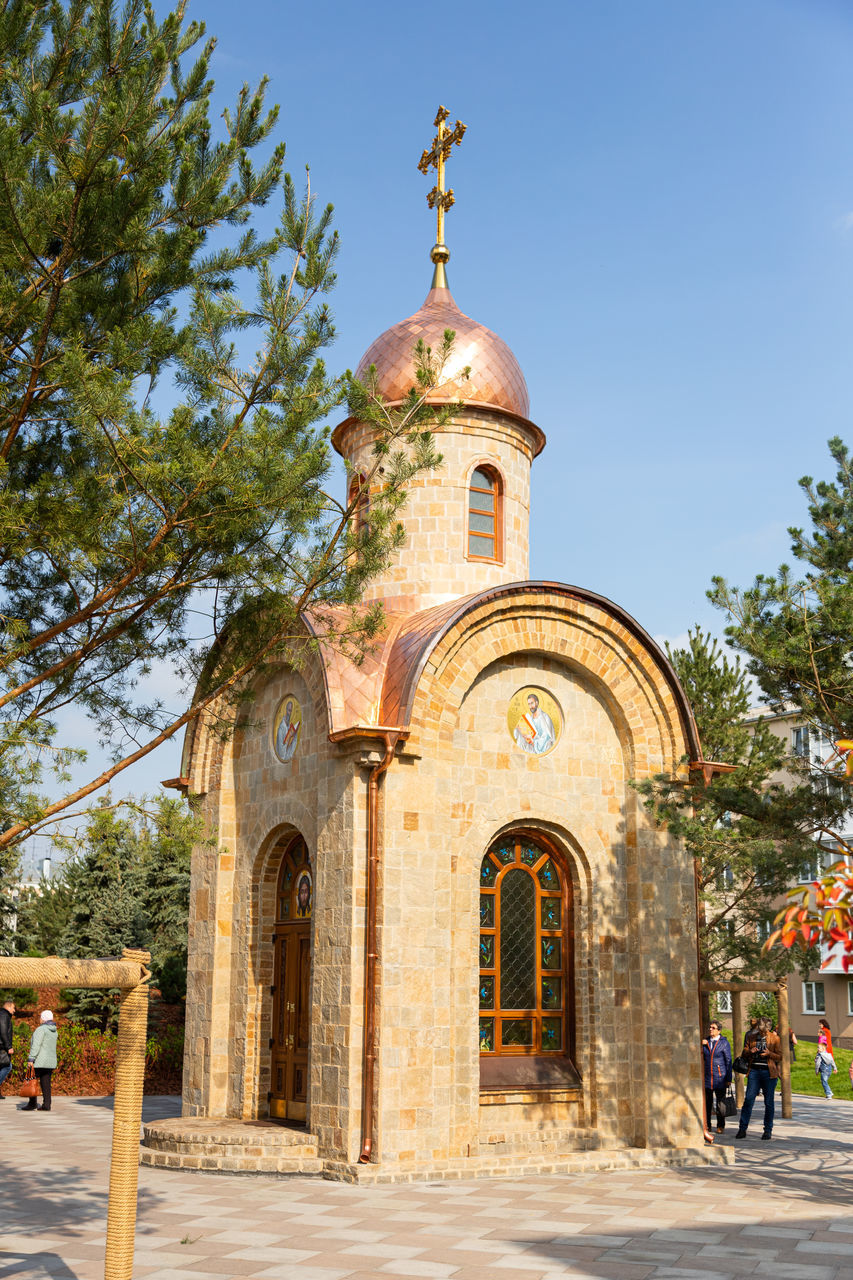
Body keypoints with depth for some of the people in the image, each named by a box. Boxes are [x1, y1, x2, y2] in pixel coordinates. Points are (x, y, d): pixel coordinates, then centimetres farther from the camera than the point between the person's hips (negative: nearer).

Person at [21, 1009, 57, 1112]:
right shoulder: (54, 1031, 13)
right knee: (46, 1083, 6)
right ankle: (46, 1105, 1)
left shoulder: (41, 1029, -11)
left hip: (39, 1061, -7)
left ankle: (32, 1104, 0)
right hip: (51, 1061, 7)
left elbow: (36, 1045, -19)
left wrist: (31, 1058, -20)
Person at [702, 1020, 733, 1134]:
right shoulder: (705, 1042, 10)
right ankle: (706, 1125, 14)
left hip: (720, 1077, -3)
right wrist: (701, 1046, -2)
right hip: (707, 1077, 3)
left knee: (721, 1102, 1)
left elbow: (728, 1061, -1)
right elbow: (702, 1058, 15)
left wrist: (729, 1079, -5)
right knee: (706, 1102, 4)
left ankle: (720, 1126, 11)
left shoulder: (724, 1042, -1)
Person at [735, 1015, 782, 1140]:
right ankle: (742, 1129, 0)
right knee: (748, 1099, -4)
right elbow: (744, 1053, 14)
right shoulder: (751, 1036, 9)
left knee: (769, 1102, 3)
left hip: (769, 1072, -1)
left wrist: (769, 1054, -16)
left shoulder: (774, 1038, 3)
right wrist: (750, 1051, -9)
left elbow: (780, 1057, 2)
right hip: (754, 1070, 2)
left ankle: (768, 1130, 13)